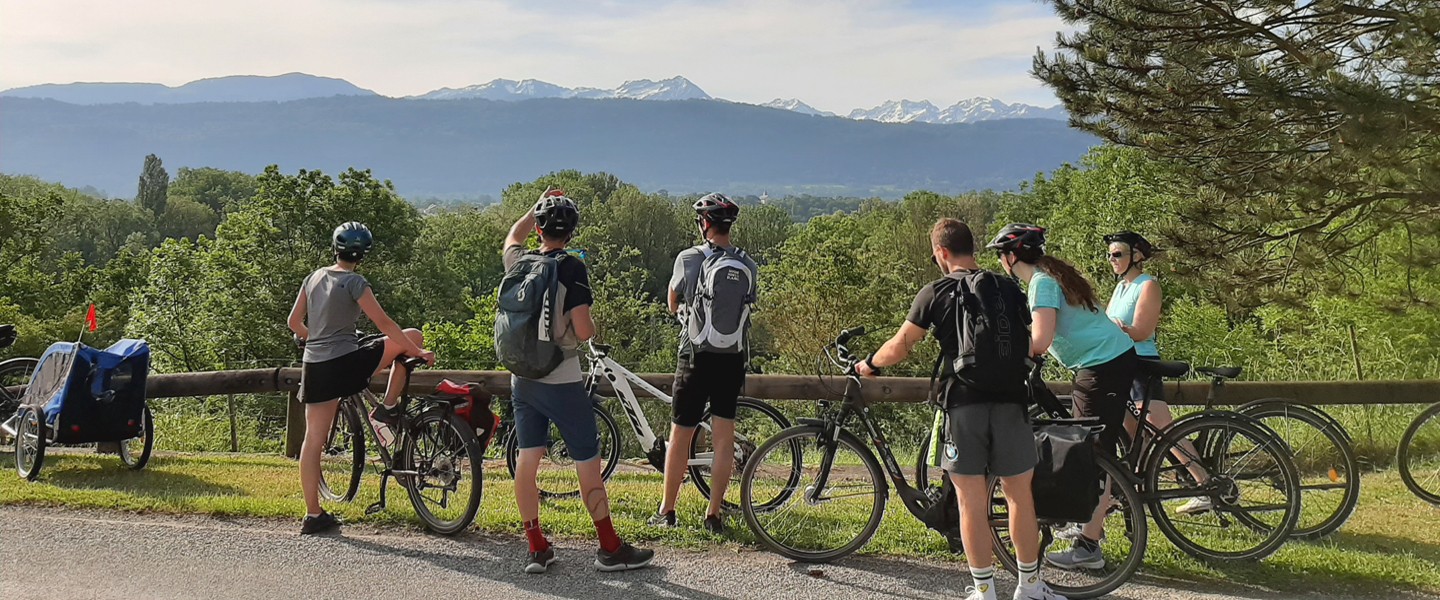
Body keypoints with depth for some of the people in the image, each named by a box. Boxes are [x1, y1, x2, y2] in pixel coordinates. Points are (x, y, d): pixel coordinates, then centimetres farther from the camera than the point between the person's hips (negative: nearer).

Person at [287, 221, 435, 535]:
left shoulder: (314, 277, 11)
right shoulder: (354, 282, -8)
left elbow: (294, 322, 18)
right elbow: (384, 324, -11)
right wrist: (418, 353, -4)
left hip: (314, 367, 7)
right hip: (346, 363, -7)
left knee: (313, 438, 8)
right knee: (413, 336, 7)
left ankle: (313, 515, 10)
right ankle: (388, 408, 11)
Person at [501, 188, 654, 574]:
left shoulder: (519, 262, 2)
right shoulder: (571, 269, -14)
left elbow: (513, 236, 28)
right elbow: (583, 331, -19)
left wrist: (538, 207, 31)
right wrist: (591, 326, 3)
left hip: (522, 379, 6)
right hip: (561, 381, -6)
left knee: (527, 459, 9)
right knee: (588, 461, 3)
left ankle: (536, 549, 15)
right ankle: (610, 549, 10)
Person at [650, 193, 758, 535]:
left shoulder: (688, 259, -6)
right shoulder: (748, 267, 3)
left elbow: (673, 305, 7)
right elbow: (747, 308, 12)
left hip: (697, 356, -2)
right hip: (733, 359, 3)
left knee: (680, 436, 8)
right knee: (724, 439, 6)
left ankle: (667, 512, 16)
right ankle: (713, 516, 10)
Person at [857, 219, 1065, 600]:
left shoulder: (936, 293, 0)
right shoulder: (1009, 289, 10)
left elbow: (900, 346, 1)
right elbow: (1031, 344, 17)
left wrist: (869, 364, 19)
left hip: (963, 403, -3)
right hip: (1010, 401, 3)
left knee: (972, 503, 4)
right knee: (1020, 495, 13)